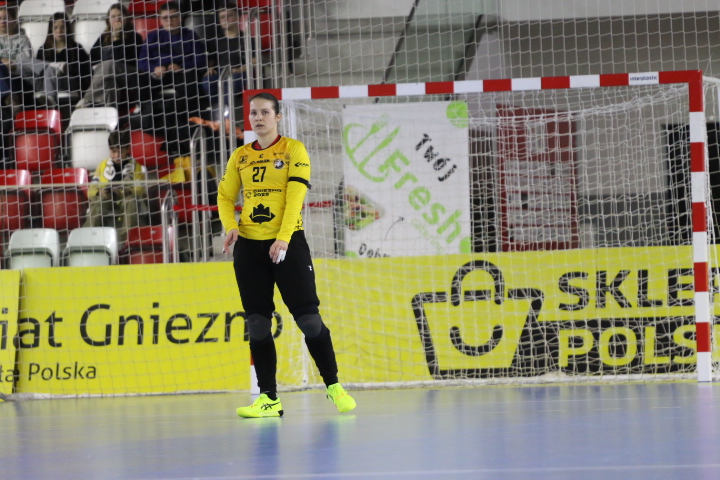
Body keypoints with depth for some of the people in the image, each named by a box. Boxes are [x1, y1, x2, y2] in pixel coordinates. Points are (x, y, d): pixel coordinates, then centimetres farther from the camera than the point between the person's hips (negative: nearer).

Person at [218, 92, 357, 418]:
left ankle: (333, 386, 8)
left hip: (288, 243, -4)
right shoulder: (240, 157, 11)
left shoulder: (293, 150, -1)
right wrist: (230, 226, -5)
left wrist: (283, 238, -22)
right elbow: (225, 196, 16)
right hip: (249, 245, 4)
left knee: (308, 318, -6)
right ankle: (268, 398, 6)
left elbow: (295, 196, -11)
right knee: (257, 324, 2)